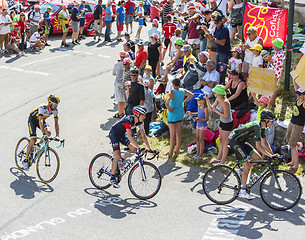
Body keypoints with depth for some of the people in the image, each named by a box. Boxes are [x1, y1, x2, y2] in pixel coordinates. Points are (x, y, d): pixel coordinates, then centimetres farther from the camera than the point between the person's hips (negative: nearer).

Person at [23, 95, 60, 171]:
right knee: (33, 140, -17)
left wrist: (57, 135, -28)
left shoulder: (55, 110, -19)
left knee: (48, 133, -23)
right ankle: (26, 160, -4)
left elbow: (56, 123, -17)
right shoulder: (42, 108, -36)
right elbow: (40, 121, -45)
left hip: (42, 120, 5)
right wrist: (43, 134, -55)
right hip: (32, 120, -5)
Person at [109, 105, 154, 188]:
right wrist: (139, 147, -50)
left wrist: (150, 149, -14)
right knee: (118, 155, -17)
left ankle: (120, 161, 12)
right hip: (114, 134, -7)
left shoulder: (140, 122, -12)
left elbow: (144, 136, -6)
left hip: (122, 134, 7)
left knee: (134, 149, -10)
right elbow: (130, 137, -43)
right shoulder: (128, 120, -35)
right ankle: (112, 179, -12)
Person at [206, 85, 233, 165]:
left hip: (227, 124, -9)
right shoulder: (218, 99, -3)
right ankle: (218, 158, 36)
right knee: (221, 140, 21)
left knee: (225, 142, 4)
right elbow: (211, 108, 6)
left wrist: (216, 111, -19)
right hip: (222, 122, 9)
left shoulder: (225, 102, -30)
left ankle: (222, 162, 17)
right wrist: (207, 99, -5)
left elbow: (226, 116, -26)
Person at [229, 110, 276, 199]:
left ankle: (242, 170, 17)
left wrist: (273, 154, 6)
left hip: (242, 142, 9)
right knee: (247, 166, -15)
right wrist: (270, 156, -23)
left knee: (259, 159, 1)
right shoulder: (256, 127, -26)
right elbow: (258, 146, -26)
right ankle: (242, 192, -12)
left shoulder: (261, 126, 3)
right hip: (235, 141, -9)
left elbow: (265, 142, 13)